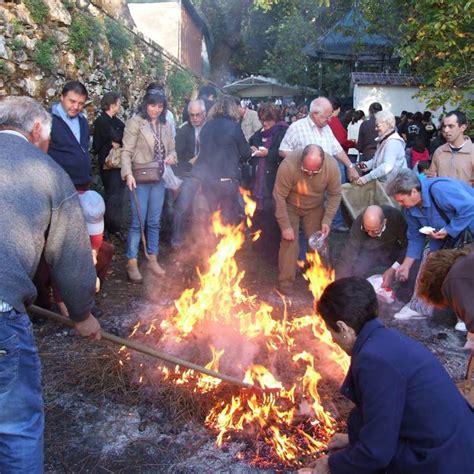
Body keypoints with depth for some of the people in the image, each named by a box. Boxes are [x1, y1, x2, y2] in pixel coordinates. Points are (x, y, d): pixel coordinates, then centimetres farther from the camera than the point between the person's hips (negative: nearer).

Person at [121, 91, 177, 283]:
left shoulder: (165, 126, 11)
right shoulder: (135, 122, -6)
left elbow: (172, 149, 18)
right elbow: (127, 151, -10)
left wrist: (171, 157, -5)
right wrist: (128, 174, -22)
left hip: (158, 180, 5)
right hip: (140, 179, -5)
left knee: (154, 222, 11)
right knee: (138, 222, -4)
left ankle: (152, 260, 21)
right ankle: (132, 263, 5)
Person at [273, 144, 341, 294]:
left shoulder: (332, 166, -28)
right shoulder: (288, 165, -36)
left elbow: (335, 195, -12)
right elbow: (279, 197, -26)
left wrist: (327, 220, -19)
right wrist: (285, 226, -24)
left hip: (315, 208, 2)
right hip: (290, 206, -2)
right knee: (289, 242, -10)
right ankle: (285, 282, 4)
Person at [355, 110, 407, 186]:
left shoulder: (394, 142, -18)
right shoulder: (383, 140, 14)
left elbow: (387, 166, -31)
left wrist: (367, 178, -36)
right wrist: (367, 165, 3)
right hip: (383, 182, 8)